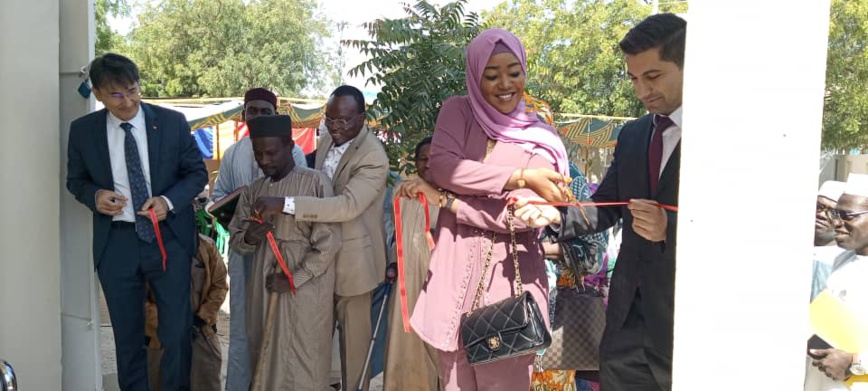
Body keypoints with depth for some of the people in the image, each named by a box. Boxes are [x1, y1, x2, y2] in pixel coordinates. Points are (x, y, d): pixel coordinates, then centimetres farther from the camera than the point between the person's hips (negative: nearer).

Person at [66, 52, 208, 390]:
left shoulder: (172, 122, -5)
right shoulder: (82, 130, -2)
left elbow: (197, 172, 1)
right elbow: (76, 179, 11)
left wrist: (169, 200, -16)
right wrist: (95, 195, -12)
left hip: (169, 238, -1)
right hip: (115, 243, 2)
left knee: (176, 331, 4)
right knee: (127, 335, 14)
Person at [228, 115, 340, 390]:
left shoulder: (315, 182, -10)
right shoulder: (253, 190, 8)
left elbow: (328, 242, -12)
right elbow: (234, 239, 14)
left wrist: (293, 280, -13)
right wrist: (248, 237, -9)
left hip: (305, 285, -5)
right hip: (264, 284, 5)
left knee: (302, 363, 2)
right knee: (265, 356, 11)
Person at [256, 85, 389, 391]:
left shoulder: (373, 157, -22)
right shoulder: (327, 140, 4)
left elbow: (347, 205, -33)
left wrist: (286, 204, -37)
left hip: (352, 259, -7)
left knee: (353, 338, 8)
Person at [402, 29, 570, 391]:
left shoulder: (541, 140, 0)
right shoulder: (458, 111, 6)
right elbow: (441, 165, -13)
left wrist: (444, 199, -13)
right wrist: (521, 177, -16)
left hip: (509, 275, -1)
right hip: (456, 268, 2)